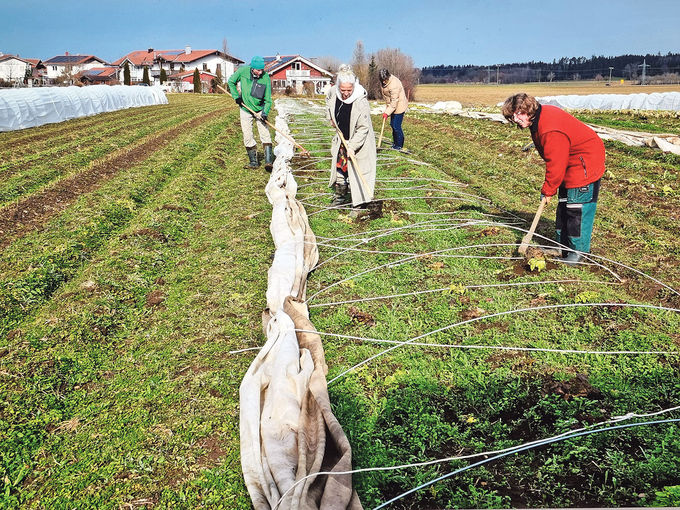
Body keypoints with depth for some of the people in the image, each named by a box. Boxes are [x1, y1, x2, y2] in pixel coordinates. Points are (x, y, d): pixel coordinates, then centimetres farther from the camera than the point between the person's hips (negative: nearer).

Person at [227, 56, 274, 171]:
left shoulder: (266, 78, -16)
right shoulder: (243, 71, -13)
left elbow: (268, 99, -11)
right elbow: (231, 81, 5)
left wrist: (265, 112, -25)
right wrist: (236, 96, -3)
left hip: (260, 110, -1)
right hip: (246, 110, 1)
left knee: (265, 134, -11)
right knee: (247, 137, 1)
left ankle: (269, 161, -11)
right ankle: (253, 162, 11)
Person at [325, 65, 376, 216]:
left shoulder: (361, 102, -29)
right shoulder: (333, 93, -12)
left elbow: (363, 128, -26)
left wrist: (352, 146, -30)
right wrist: (331, 117, 6)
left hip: (359, 141, -6)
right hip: (342, 139, 6)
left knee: (358, 171, -5)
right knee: (339, 166, 19)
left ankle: (360, 204, 2)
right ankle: (340, 195, 39)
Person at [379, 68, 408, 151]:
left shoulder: (394, 85, -29)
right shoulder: (384, 82, 0)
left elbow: (394, 101, -28)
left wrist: (387, 112, -28)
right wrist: (387, 106, 19)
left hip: (399, 106, -10)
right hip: (392, 105, 10)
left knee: (396, 126, -7)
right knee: (392, 125, 16)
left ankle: (399, 146, 5)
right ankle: (395, 143, 29)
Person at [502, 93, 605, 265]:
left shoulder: (550, 131, -32)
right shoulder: (538, 119, 1)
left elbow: (556, 164, -26)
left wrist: (548, 190, -15)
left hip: (585, 162, -11)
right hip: (569, 161, 11)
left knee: (577, 206, -8)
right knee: (564, 204, 15)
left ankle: (578, 250, 1)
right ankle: (563, 245, 26)